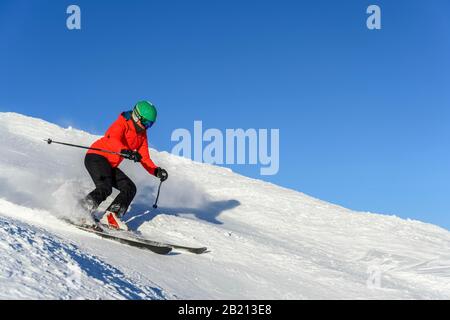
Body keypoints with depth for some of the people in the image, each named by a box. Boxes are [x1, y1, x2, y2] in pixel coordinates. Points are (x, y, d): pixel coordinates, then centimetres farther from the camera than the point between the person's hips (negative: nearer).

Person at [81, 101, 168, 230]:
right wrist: (125, 151, -51)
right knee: (105, 188, -27)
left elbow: (144, 159, 9)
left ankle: (111, 216, -12)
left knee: (130, 188, -3)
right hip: (96, 156, -9)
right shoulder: (122, 124, -11)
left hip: (110, 166, 9)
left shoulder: (142, 135, 13)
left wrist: (156, 171, -9)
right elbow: (113, 139, -32)